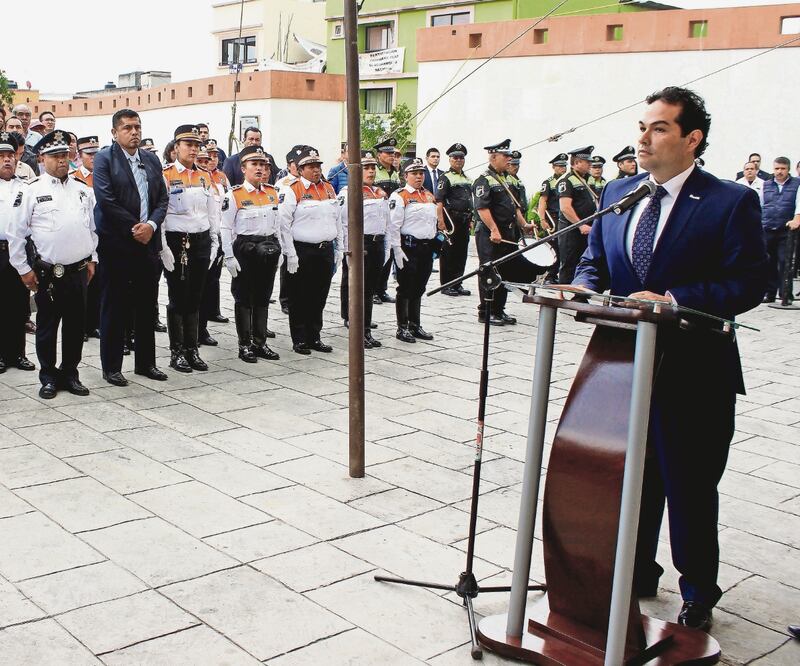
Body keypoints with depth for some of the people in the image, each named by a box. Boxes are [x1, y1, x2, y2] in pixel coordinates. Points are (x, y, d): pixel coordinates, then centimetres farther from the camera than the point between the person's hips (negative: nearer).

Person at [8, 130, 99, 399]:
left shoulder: (83, 190, 7)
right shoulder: (33, 191, -4)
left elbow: (93, 226, 16)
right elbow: (16, 233, -2)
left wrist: (92, 259, 11)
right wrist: (23, 269, -2)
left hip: (79, 271, 3)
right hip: (47, 273, -3)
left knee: (75, 326, 10)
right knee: (47, 327, 6)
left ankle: (70, 374, 23)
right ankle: (49, 377, 19)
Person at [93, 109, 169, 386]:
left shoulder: (152, 160, 13)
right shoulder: (104, 159, -4)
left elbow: (162, 199, 9)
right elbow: (106, 201, -13)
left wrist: (151, 225, -8)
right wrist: (134, 228, -13)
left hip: (148, 242, 5)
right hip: (116, 245, -5)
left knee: (147, 306, 11)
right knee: (114, 308, 2)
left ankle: (146, 362, 22)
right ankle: (111, 366, 11)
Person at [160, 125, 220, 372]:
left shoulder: (205, 177, 12)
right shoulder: (165, 175, -5)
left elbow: (213, 213, 14)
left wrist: (214, 244, 9)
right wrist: (163, 248, -14)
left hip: (201, 242, 5)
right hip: (176, 242, -5)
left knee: (195, 299, 9)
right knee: (178, 299, 1)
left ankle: (192, 350, 17)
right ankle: (176, 352, 10)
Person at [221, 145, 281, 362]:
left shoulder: (272, 193, 9)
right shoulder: (234, 195, -7)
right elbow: (226, 228, -8)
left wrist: (278, 251, 14)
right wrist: (229, 257, -12)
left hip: (268, 250, 5)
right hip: (245, 249, -5)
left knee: (263, 298, 11)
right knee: (244, 299, 3)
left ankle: (260, 342, 20)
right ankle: (245, 345, 10)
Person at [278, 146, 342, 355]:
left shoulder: (328, 188, 13)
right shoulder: (292, 190, -7)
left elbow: (338, 219, 18)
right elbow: (284, 223, -11)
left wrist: (339, 249, 14)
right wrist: (291, 254, -14)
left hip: (326, 250, 6)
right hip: (302, 253, -6)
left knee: (319, 298, 11)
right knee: (299, 299, 2)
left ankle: (314, 338, 22)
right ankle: (299, 340, 11)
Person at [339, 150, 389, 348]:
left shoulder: (381, 194, 17)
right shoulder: (348, 192, -6)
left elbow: (386, 223, 21)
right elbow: (343, 223, -11)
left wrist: (385, 250, 16)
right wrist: (349, 251, -16)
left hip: (377, 244, 7)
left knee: (370, 289, 11)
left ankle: (367, 329, 17)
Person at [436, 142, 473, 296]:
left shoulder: (468, 179, 18)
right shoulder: (445, 178, -5)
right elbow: (439, 201, -13)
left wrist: (470, 219, 20)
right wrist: (440, 220, -21)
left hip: (464, 221, 7)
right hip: (451, 220, -7)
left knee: (462, 253, 10)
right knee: (448, 253, -2)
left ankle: (458, 284, 18)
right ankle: (446, 285, 4)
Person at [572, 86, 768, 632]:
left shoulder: (731, 202, -8)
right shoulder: (617, 194, 10)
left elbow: (749, 283, -14)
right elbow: (594, 260, 14)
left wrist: (672, 300, -24)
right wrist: (585, 288, -9)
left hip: (693, 372, -5)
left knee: (689, 486, 7)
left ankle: (698, 592, 28)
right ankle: (636, 574, 37)